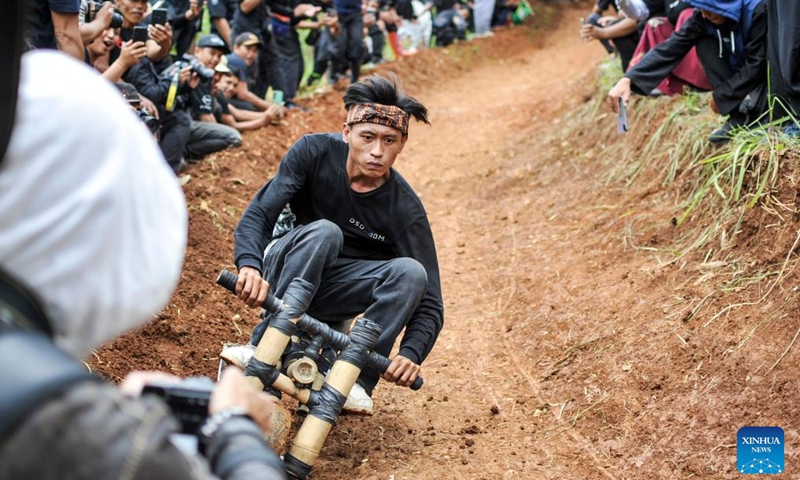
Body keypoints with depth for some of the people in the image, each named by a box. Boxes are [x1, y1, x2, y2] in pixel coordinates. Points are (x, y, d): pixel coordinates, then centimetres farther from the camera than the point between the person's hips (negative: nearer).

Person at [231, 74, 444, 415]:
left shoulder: (406, 210, -19)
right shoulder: (315, 152, -17)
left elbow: (429, 302, -20)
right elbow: (258, 214, -23)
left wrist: (411, 354, -40)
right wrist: (250, 265, -45)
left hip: (333, 291, 1)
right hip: (286, 274, -1)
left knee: (411, 272, -27)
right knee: (323, 232, -34)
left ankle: (356, 381, -25)